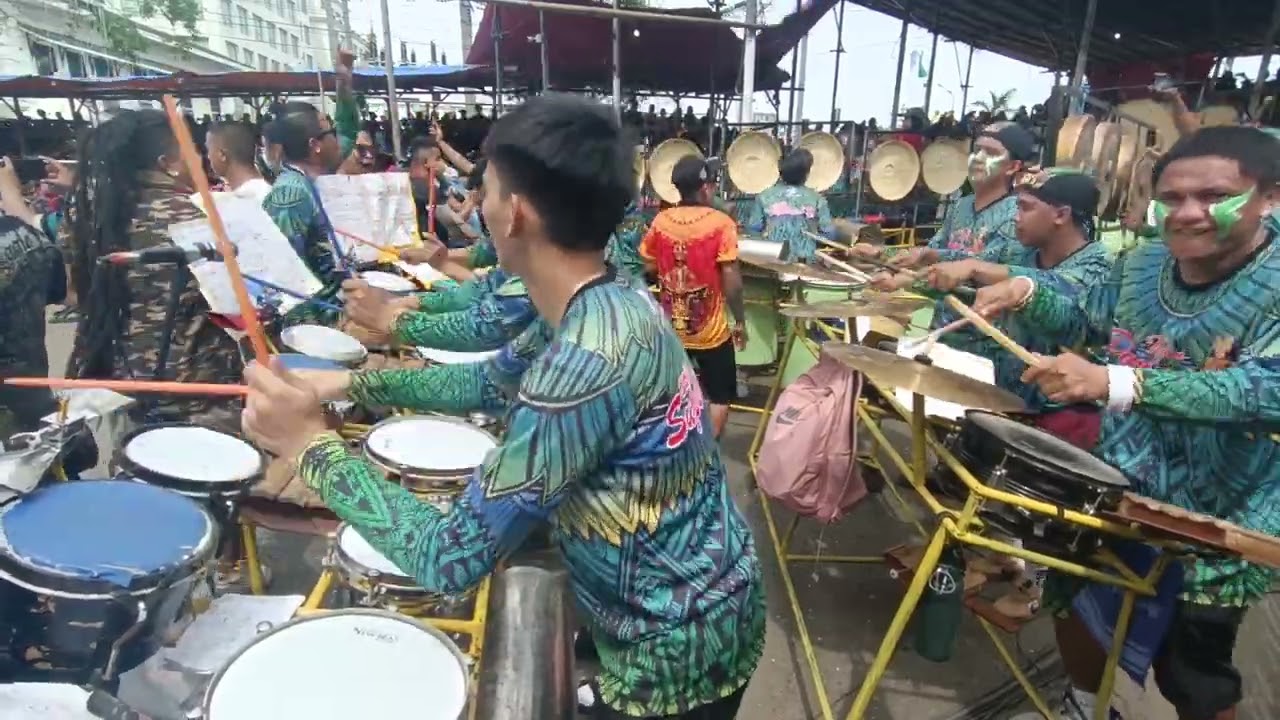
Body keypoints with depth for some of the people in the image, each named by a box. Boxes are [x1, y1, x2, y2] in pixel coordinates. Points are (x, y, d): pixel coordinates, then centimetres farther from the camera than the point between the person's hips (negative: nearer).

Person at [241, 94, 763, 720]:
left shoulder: (588, 357, -33)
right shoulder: (603, 306, -3)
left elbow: (453, 558, -28)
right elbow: (494, 381, 12)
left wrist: (313, 445, -20)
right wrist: (356, 381, 8)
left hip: (677, 649, -7)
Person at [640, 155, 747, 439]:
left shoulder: (660, 220, -1)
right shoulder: (720, 223, -13)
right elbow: (730, 278, -15)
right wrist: (740, 321, -5)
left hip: (670, 328, 4)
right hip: (710, 330, -4)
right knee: (720, 397, 13)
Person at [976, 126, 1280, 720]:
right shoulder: (1142, 265, -2)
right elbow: (1085, 322, 15)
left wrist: (1114, 383, -49)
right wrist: (1027, 293, -5)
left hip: (1218, 520, -5)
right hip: (1119, 481, 6)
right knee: (1071, 603, 19)